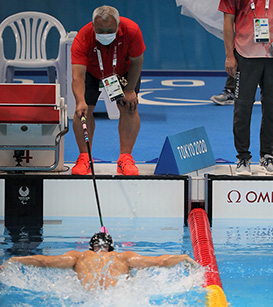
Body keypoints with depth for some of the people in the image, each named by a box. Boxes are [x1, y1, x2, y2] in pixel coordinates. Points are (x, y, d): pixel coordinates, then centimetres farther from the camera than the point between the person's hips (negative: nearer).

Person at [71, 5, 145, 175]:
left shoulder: (131, 31, -36)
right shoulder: (82, 39, -38)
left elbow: (136, 61, -20)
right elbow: (78, 75, -44)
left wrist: (129, 90, -17)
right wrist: (81, 101, -60)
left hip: (124, 71, 0)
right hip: (91, 71, 0)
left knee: (129, 108, -13)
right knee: (85, 110, -13)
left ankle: (125, 158, -9)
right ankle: (84, 158, -3)